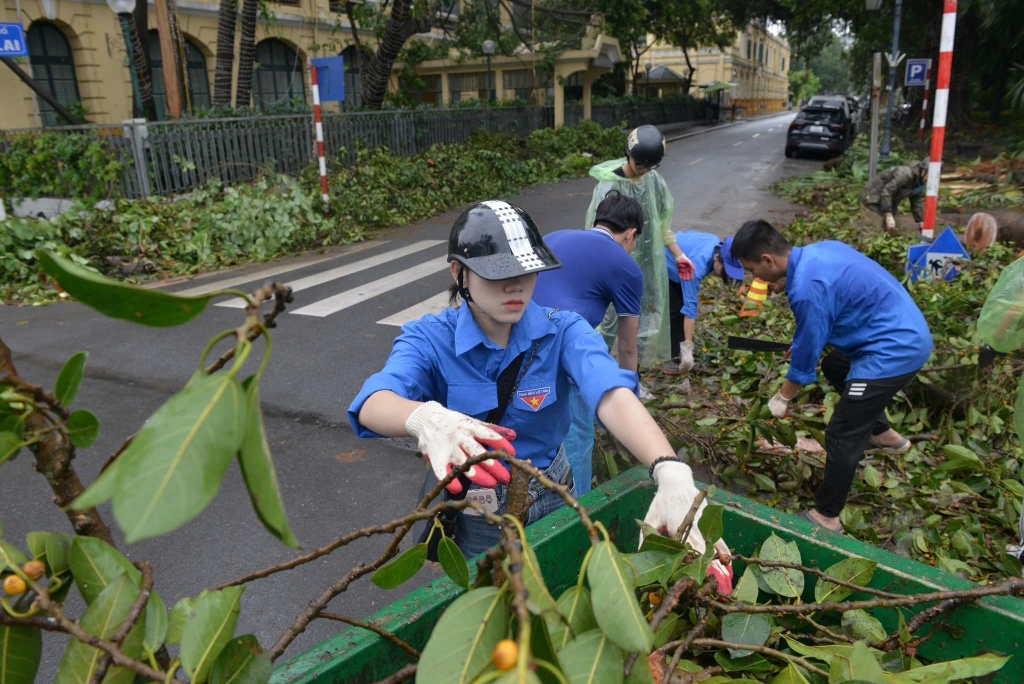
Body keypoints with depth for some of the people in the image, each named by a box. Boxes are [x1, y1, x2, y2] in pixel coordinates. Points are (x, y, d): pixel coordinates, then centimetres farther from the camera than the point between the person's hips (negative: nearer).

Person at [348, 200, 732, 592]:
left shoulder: (563, 332, -17)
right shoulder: (430, 339, -19)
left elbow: (613, 396, -35)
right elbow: (374, 405, -37)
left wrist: (671, 471, -54)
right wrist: (426, 418, -62)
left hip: (553, 503, 2)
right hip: (471, 516, -1)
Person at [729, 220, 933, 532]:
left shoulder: (807, 289, -26)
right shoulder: (819, 250, 2)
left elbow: (806, 353, -14)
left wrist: (782, 397, 3)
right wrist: (802, 342, 23)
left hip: (895, 349, -10)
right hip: (906, 331, 10)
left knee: (842, 437, -3)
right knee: (834, 368, 33)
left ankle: (827, 516, 11)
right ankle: (885, 435, 48)